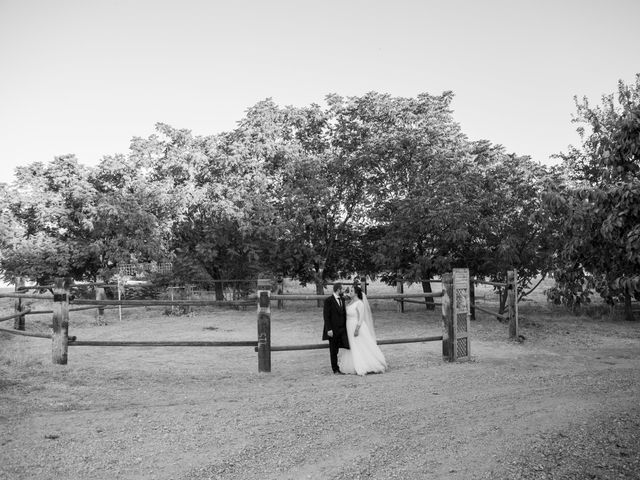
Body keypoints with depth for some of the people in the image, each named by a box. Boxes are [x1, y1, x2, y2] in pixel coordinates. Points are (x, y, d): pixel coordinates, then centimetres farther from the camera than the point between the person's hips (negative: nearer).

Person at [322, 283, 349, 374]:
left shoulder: (342, 300, 12)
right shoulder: (328, 300, -8)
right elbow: (326, 316, -11)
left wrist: (346, 327, 10)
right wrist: (329, 329, -16)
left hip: (343, 329, 5)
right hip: (333, 330, -5)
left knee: (347, 347, -7)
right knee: (333, 351, 5)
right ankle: (335, 369, 15)